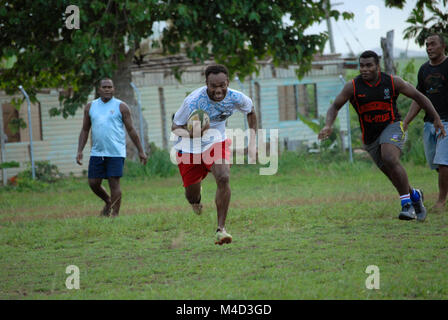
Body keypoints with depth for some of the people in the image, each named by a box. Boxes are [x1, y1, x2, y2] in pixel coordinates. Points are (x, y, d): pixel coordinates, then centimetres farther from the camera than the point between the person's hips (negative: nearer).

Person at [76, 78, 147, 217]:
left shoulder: (121, 107, 2)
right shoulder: (90, 107, 11)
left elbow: (131, 130, 4)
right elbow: (85, 130, 16)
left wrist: (141, 151, 3)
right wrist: (80, 151, 7)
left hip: (116, 153, -4)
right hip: (97, 152, 4)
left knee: (114, 183, -7)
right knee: (93, 183, 3)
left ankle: (115, 213, -1)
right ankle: (108, 202, 30)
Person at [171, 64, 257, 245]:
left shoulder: (235, 98, -18)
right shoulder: (193, 101, -29)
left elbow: (250, 111, 5)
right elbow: (175, 127, -18)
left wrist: (252, 143, 1)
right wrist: (191, 133, -41)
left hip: (217, 142, 2)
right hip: (190, 148, -1)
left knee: (223, 178, -26)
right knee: (193, 198, 7)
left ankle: (221, 229, -17)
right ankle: (196, 199, 49)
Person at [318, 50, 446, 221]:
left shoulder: (392, 82, -9)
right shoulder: (353, 86, -8)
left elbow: (418, 96, 0)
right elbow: (334, 107, -4)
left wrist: (436, 118, -3)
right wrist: (328, 125, -23)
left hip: (392, 126, -3)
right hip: (370, 136, 3)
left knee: (390, 159, -31)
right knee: (394, 176, 8)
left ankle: (407, 203, -27)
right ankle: (414, 196, 37)